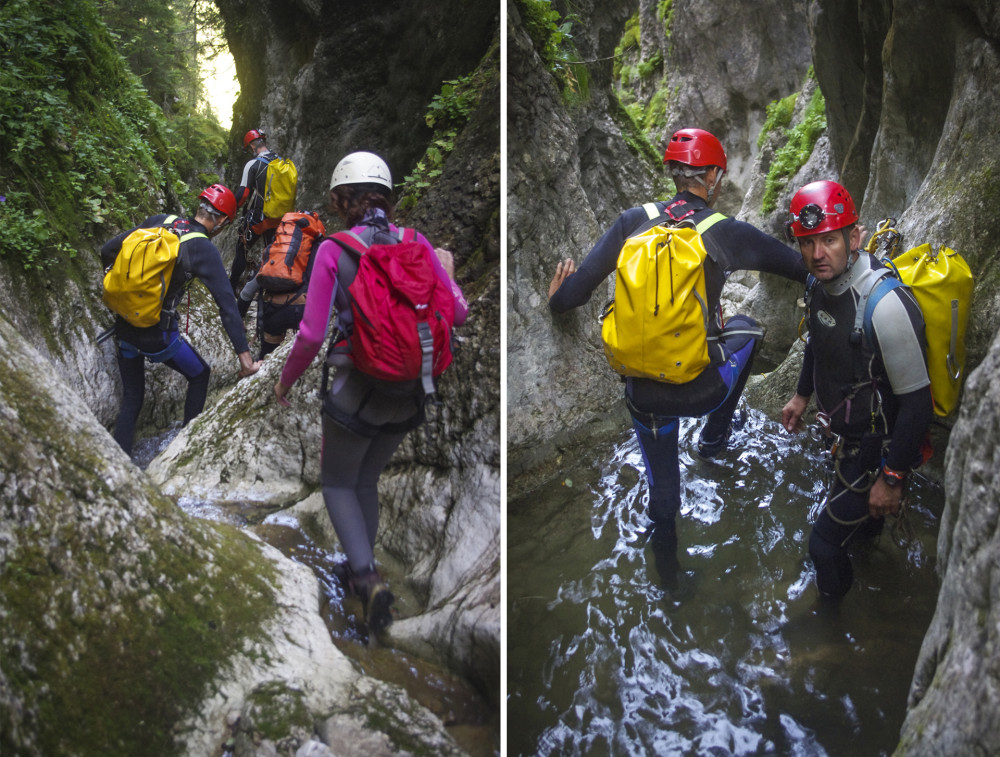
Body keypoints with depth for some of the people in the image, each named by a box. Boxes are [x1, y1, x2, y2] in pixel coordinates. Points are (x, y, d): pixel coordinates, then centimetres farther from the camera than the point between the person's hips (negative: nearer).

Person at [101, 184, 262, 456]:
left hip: (124, 327, 5)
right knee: (199, 375, 22)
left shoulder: (160, 220, 2)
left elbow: (108, 251, 4)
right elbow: (227, 304, -16)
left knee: (131, 398, 19)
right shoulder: (205, 250, -12)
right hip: (158, 334, -5)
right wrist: (244, 354, -15)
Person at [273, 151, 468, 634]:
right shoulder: (417, 244, -2)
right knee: (366, 479, 28)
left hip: (357, 393, -4)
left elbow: (311, 336, -13)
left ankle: (370, 581, 0)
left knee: (337, 484, 20)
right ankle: (360, 570, 41)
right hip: (409, 394, 4)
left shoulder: (332, 251, -11)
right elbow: (457, 315, -1)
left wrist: (285, 380, 6)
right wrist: (447, 273, 20)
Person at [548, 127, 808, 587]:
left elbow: (575, 291, -8)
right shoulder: (727, 233, -9)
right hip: (701, 389, -2)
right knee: (744, 327, 31)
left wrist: (557, 299, 15)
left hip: (644, 392, 3)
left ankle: (667, 574, 45)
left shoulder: (633, 222, -4)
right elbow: (805, 268, -1)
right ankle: (715, 437, 34)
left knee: (661, 493, 25)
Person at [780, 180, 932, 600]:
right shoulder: (823, 283, -8)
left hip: (877, 447, -8)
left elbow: (916, 400, -29)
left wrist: (892, 477, -24)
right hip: (847, 433, 8)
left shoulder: (885, 304, -35)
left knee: (825, 543, 2)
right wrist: (801, 395, 22)